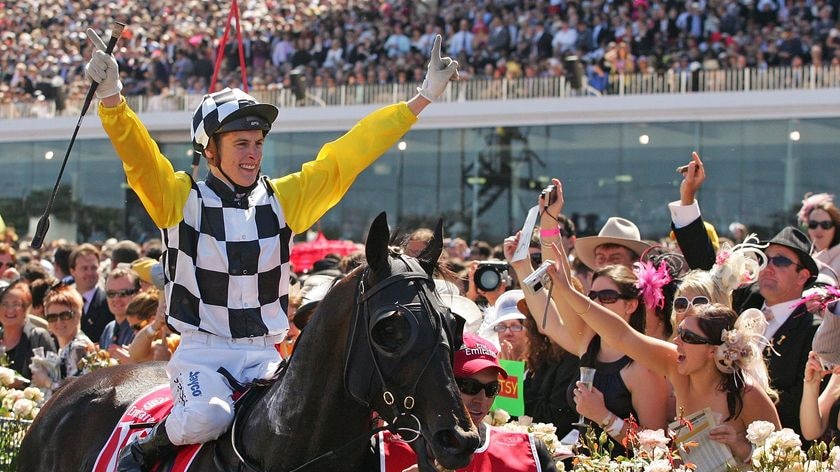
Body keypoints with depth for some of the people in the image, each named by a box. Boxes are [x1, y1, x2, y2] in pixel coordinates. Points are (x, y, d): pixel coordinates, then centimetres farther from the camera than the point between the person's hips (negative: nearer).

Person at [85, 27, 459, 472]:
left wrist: (422, 98, 2)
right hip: (202, 351, -3)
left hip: (264, 353, 3)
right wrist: (111, 96, -37)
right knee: (208, 417, -32)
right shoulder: (182, 199, -3)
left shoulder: (283, 199, 7)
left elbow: (344, 157, 5)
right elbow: (139, 156, -18)